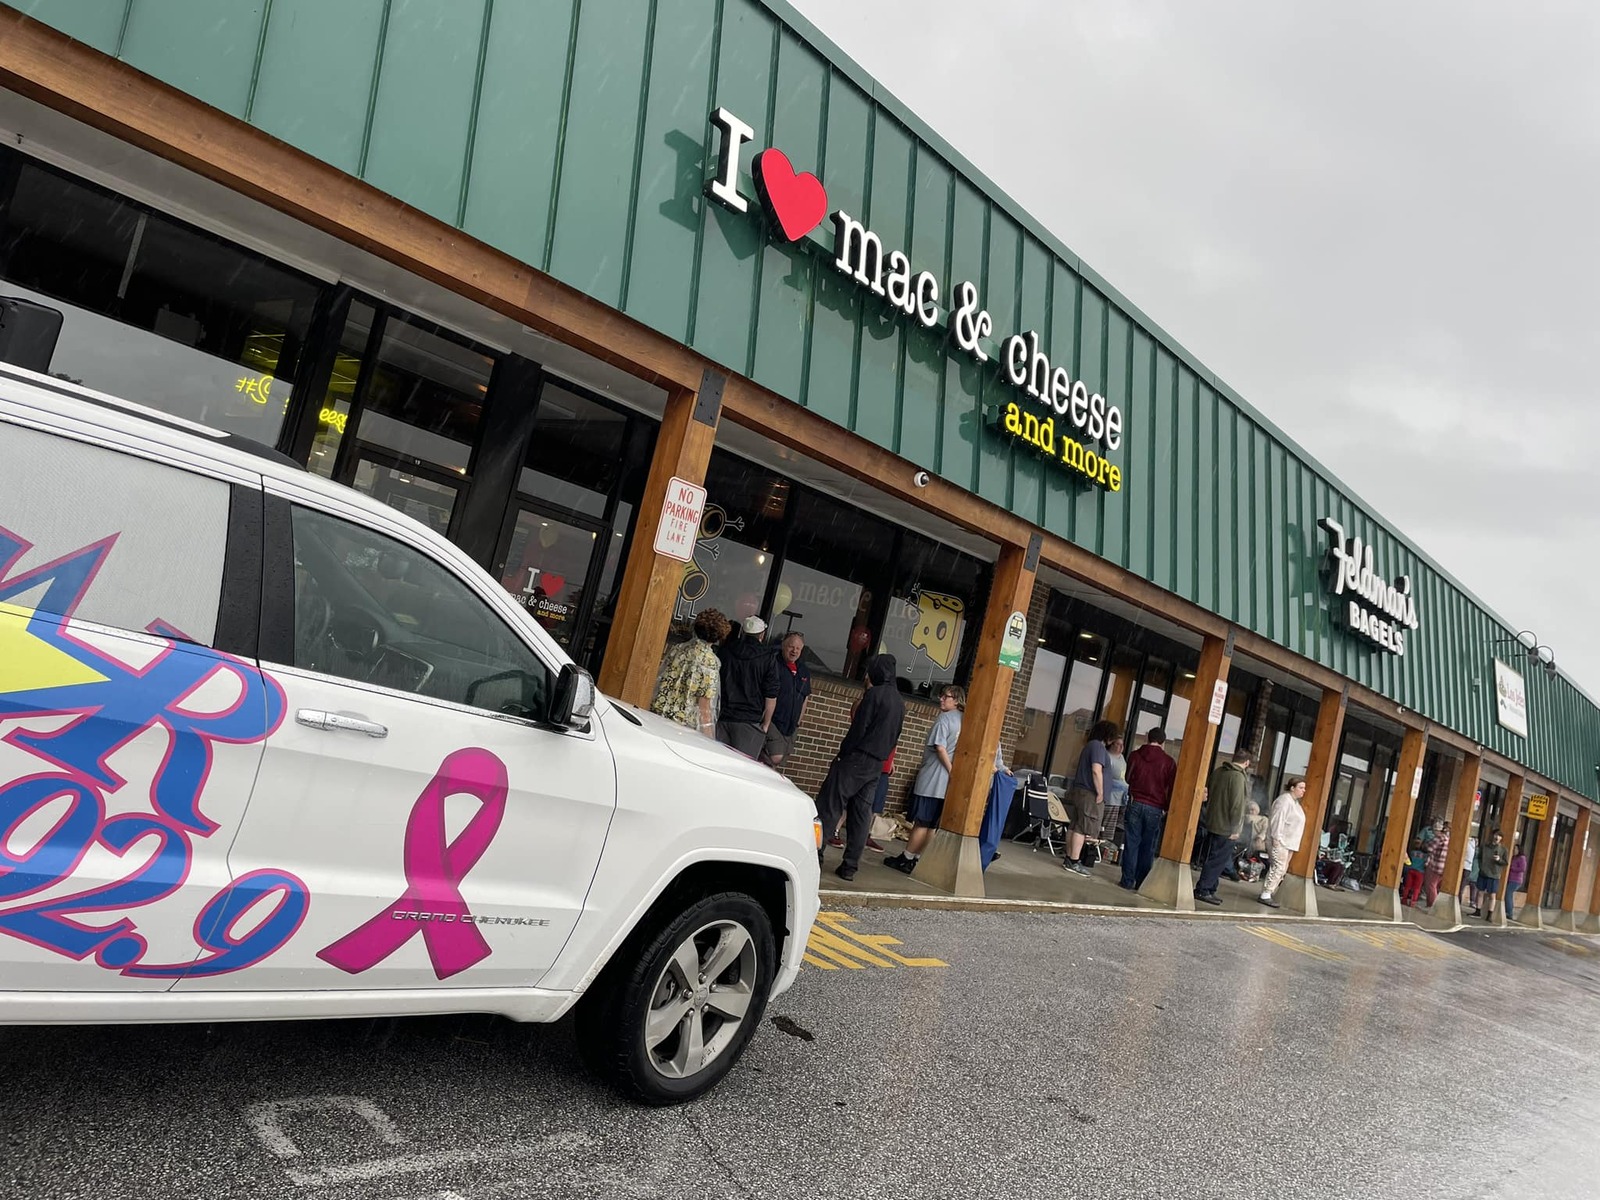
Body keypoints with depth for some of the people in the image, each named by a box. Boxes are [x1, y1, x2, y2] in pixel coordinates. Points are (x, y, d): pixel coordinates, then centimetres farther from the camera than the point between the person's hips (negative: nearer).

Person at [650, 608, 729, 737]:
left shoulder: (676, 649, 5)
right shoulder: (710, 661, -10)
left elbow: (658, 682, 10)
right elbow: (704, 703, -11)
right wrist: (707, 736, -5)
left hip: (658, 714, 5)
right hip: (685, 724, -5)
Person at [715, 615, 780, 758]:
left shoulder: (724, 651, 7)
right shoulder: (769, 660, -2)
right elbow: (771, 697, -3)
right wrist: (765, 724, 5)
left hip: (722, 718, 3)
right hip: (750, 722, -3)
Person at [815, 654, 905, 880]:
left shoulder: (875, 694, -10)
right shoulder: (899, 702, 15)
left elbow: (858, 728, -14)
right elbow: (894, 736, 16)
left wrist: (842, 754, -8)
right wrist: (881, 758, 16)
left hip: (857, 759, -8)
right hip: (877, 765, 8)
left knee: (829, 805, -3)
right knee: (861, 814, 7)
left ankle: (815, 853, -4)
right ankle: (850, 866, 8)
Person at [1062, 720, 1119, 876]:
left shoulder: (1089, 745, 19)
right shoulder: (1098, 747, -12)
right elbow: (1096, 770, -22)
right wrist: (1100, 793, -18)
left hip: (1079, 791, 10)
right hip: (1090, 793, -10)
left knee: (1075, 826, 9)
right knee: (1083, 828, -9)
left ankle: (1069, 859, 12)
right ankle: (1074, 862, -10)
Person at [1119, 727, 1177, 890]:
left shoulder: (1135, 755, 3)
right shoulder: (1168, 762, -2)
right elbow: (1172, 788, 2)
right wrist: (1167, 808, 11)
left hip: (1135, 803, 1)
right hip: (1155, 808, -1)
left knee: (1132, 843, 4)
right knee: (1148, 848, 5)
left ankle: (1128, 881, 2)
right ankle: (1141, 883, 6)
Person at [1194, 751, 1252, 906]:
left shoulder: (1218, 771, 8)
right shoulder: (1238, 776, -17)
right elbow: (1237, 804, -20)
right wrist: (1235, 828, -15)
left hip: (1212, 823, 8)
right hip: (1225, 827, -8)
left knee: (1212, 858, 15)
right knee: (1218, 860, -3)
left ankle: (1210, 890, 20)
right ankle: (1202, 890, -2)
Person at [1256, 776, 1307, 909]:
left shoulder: (1294, 802, 18)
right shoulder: (1284, 800, -13)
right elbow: (1277, 820, -19)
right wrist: (1276, 838, -23)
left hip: (1288, 842, 10)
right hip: (1279, 841, -10)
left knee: (1282, 870, 9)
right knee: (1278, 867, -14)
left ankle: (1267, 893, 12)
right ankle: (1265, 895, -11)